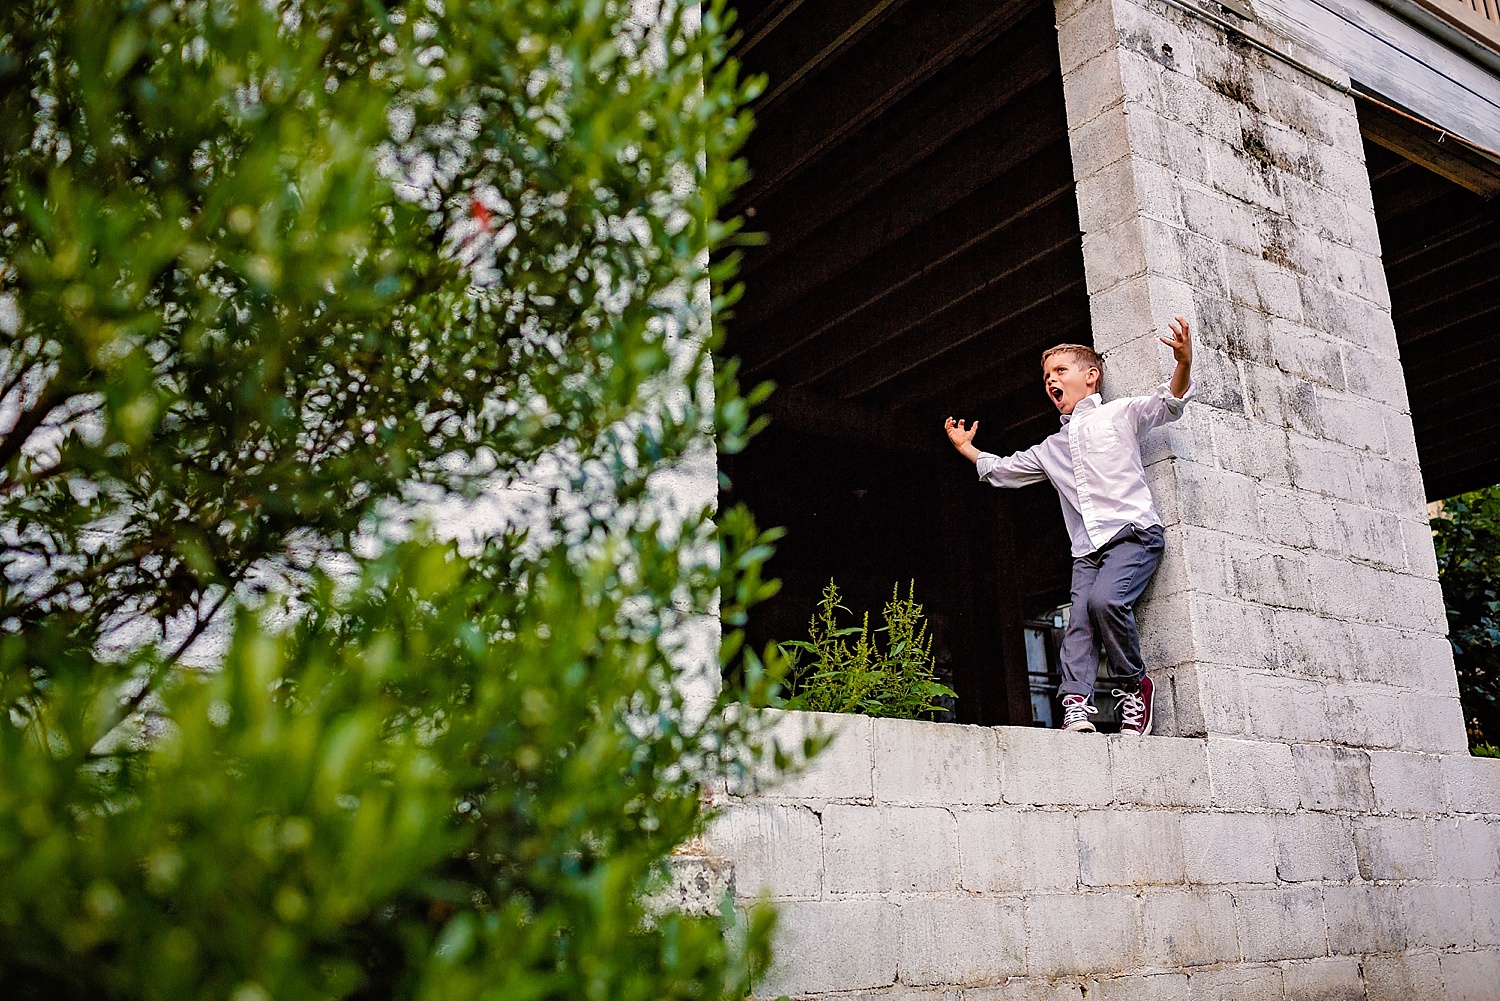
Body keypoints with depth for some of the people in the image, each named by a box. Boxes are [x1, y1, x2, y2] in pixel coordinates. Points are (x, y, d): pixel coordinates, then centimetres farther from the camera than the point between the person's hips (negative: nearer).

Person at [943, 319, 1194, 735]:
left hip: (1134, 533, -5)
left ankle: (1135, 685, -7)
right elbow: (1003, 470, 40)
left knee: (1104, 599, -27)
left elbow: (1168, 404, -5)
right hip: (1087, 549, 6)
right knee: (1079, 622, -14)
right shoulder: (1051, 448, 27)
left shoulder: (1118, 413, 10)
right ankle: (1077, 705, -25)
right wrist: (966, 448, 39)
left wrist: (1183, 363, -23)